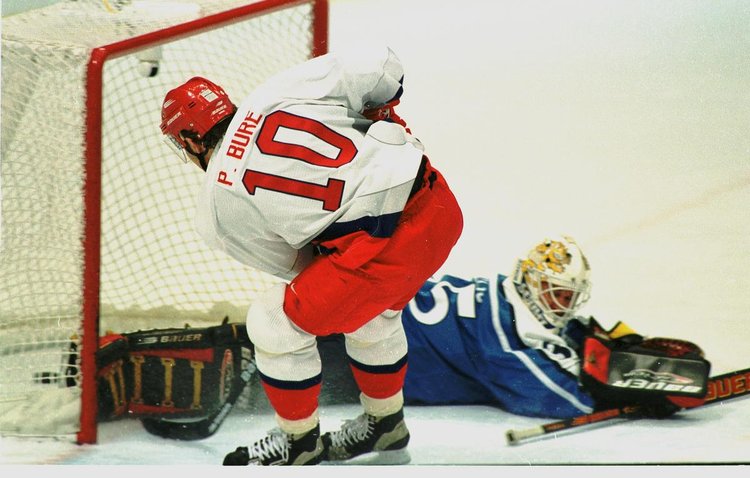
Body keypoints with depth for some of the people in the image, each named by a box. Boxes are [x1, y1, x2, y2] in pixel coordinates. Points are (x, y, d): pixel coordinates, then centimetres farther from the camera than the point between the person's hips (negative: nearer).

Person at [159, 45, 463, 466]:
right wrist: (376, 114, 24)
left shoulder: (217, 208, 4)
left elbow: (292, 262, 14)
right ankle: (385, 425, 51)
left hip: (384, 246, -7)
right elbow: (384, 69, 4)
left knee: (277, 322, 12)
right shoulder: (284, 91, 8)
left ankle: (300, 439, 30)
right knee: (372, 311, 33)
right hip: (439, 205, 7)